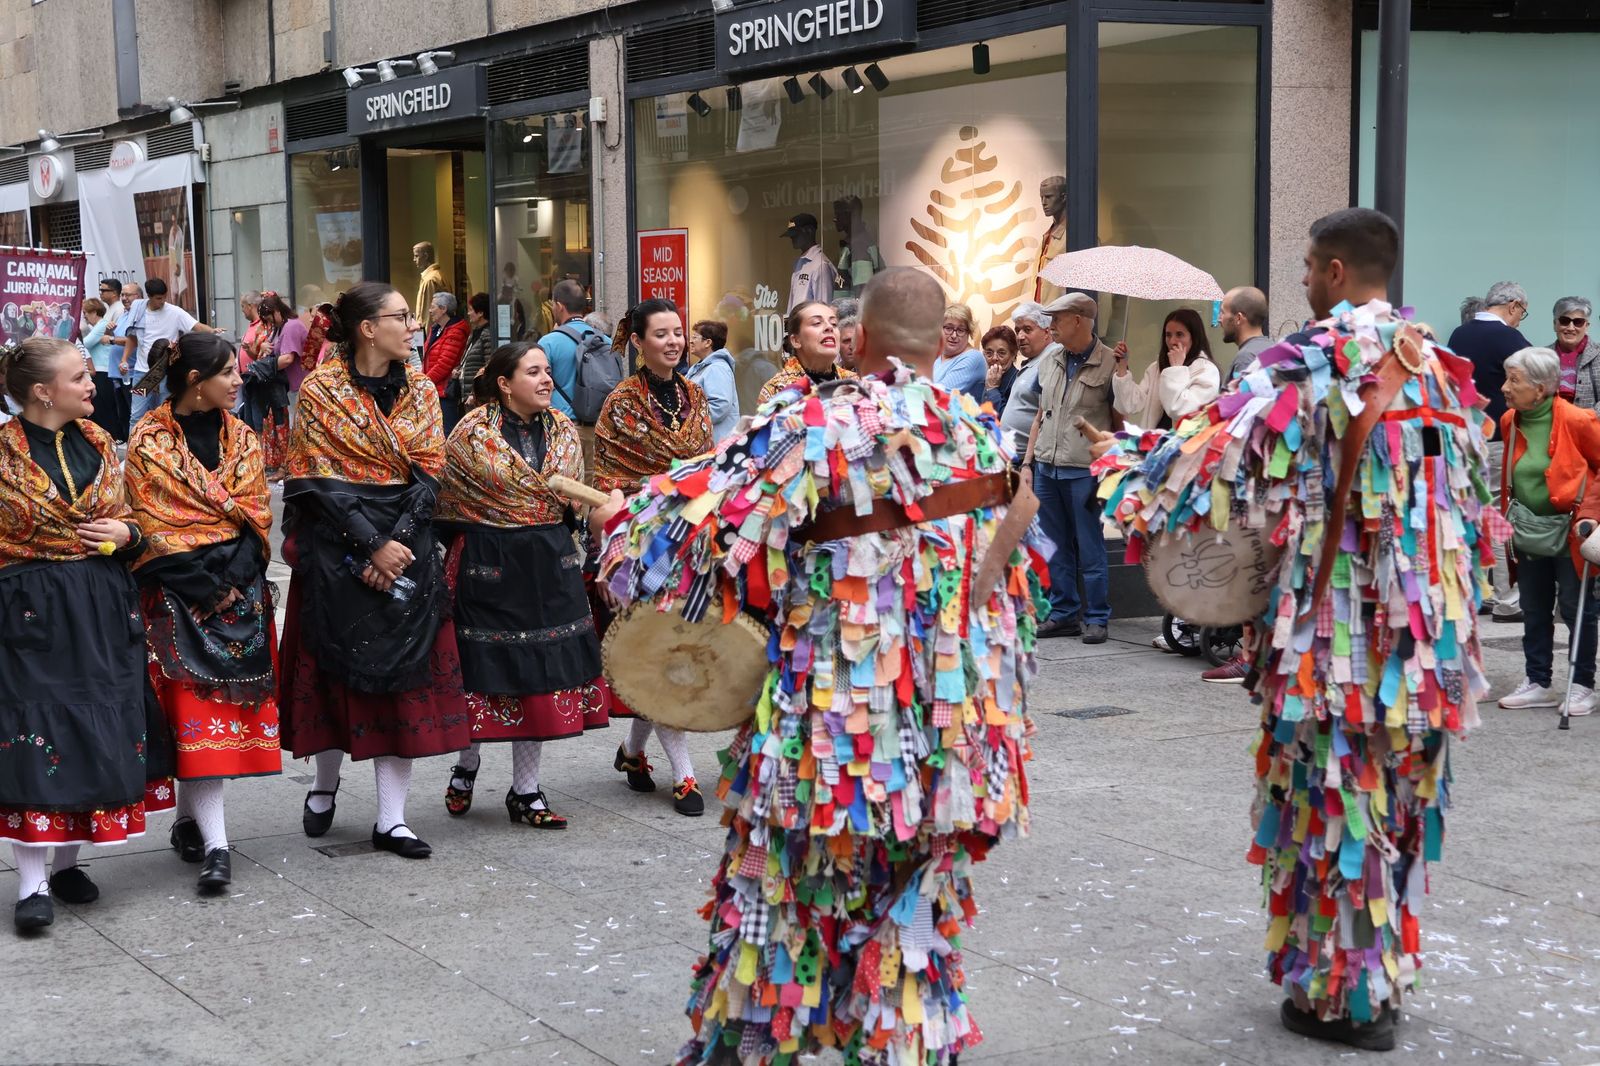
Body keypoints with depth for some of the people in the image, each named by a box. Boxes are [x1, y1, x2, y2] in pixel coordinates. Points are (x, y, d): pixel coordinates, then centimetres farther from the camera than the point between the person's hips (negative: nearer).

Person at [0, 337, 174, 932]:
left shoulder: (97, 444, 8)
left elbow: (124, 517, 18)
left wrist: (125, 532, -2)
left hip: (102, 611, 5)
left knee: (99, 731, 8)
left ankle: (66, 861, 23)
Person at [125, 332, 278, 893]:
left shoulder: (242, 440, 10)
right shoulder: (149, 443, -3)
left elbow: (255, 516, 4)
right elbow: (152, 528, -7)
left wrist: (233, 581, -11)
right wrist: (206, 588, -13)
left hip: (240, 588, 4)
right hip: (178, 592, -4)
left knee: (222, 702, 3)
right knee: (194, 705, -8)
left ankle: (188, 819, 20)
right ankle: (215, 845, -11)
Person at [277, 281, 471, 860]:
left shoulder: (420, 390, 7)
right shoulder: (321, 389, -4)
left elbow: (428, 475, 1)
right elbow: (322, 481, -10)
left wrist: (397, 542, -12)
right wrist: (370, 546, -16)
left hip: (406, 546, 3)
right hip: (336, 546, -3)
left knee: (403, 672, -1)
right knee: (339, 663, 4)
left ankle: (392, 818, 2)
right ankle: (325, 782, 30)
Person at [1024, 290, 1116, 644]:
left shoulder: (1109, 364, -5)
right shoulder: (1049, 363, 14)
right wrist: (1028, 462, 13)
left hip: (1085, 469, -6)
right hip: (1047, 467, 6)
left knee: (1090, 548, -1)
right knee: (1056, 548, 10)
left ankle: (1096, 617, 7)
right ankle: (1064, 613, 18)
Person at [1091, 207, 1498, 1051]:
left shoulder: (1312, 361, -12)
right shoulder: (1438, 364, 9)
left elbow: (1224, 443, -13)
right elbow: (1467, 485, 16)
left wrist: (1126, 461, 1)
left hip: (1340, 615, -7)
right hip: (1426, 616, 7)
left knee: (1335, 793, 3)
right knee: (1398, 789, 15)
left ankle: (1342, 990, 10)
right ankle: (1385, 969, 26)